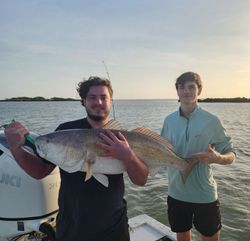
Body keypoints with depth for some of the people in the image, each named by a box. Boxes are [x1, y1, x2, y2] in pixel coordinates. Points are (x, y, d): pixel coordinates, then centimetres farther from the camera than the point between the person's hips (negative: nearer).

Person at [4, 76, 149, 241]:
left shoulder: (121, 136, -7)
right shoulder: (66, 130, -10)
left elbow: (141, 181, -12)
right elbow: (40, 171, -6)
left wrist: (128, 156, -32)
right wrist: (16, 149, -23)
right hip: (71, 226, 0)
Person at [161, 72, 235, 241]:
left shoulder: (211, 120, -10)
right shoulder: (169, 120, -1)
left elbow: (231, 155, -5)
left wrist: (217, 158, -26)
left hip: (204, 195, -2)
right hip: (176, 193, 3)